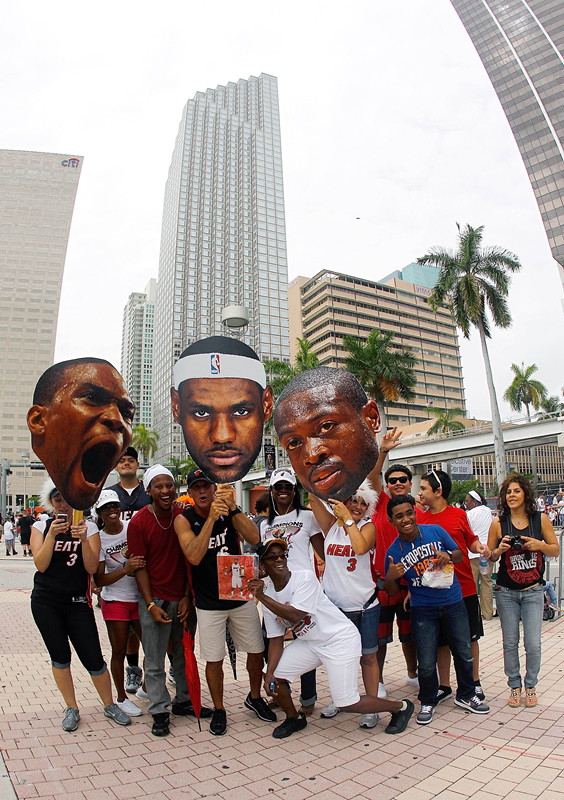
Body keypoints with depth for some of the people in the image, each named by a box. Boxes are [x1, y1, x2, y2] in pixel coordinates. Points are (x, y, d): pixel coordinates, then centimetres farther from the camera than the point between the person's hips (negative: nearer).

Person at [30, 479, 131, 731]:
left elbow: (92, 568, -9)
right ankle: (71, 708, 30)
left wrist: (83, 539, -23)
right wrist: (52, 534, -20)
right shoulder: (41, 527, 2)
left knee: (93, 658, 0)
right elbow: (41, 565, -9)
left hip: (78, 602, -1)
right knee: (60, 657, 10)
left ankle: (109, 705, 22)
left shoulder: (88, 527, -1)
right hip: (46, 602, 1)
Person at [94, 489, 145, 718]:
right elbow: (99, 580, -11)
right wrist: (126, 569, -25)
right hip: (115, 601, -2)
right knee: (119, 651, 8)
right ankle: (121, 698, 29)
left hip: (140, 597, 2)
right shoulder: (98, 539, -8)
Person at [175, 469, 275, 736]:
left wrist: (232, 508, -32)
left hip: (241, 596, 2)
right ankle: (218, 710, 32)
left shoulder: (230, 511, -6)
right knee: (213, 659, 7)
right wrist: (211, 518, -35)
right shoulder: (184, 519, -11)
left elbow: (254, 538, -20)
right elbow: (194, 556, -26)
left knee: (256, 651, 13)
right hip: (209, 602, -2)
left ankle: (254, 698, 39)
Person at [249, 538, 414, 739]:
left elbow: (295, 616, -32)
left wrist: (262, 597, -31)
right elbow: (276, 639, 1)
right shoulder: (267, 595, -1)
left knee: (346, 703, -7)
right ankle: (294, 718, 25)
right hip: (308, 642, 7)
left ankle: (400, 706, 17)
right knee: (274, 675, -3)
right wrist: (269, 673, -11)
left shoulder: (304, 577, -21)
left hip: (340, 639, -6)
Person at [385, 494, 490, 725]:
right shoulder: (393, 551, -11)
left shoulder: (436, 531, -9)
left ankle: (466, 696, 40)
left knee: (464, 654, 14)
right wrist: (390, 577, -27)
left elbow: (460, 554, 5)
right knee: (426, 664, 0)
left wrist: (448, 555, -19)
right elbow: (392, 591, -4)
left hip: (453, 603, 2)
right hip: (423, 609, -2)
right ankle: (428, 702, 27)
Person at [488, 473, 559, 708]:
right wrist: (500, 549, -18)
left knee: (533, 644, 0)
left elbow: (556, 550, 4)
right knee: (510, 643, 7)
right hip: (506, 592, 0)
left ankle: (530, 686, 24)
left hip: (533, 591, 0)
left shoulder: (541, 519, -3)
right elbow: (489, 557, 3)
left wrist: (539, 545, -15)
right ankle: (514, 686, 26)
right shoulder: (498, 523, -4)